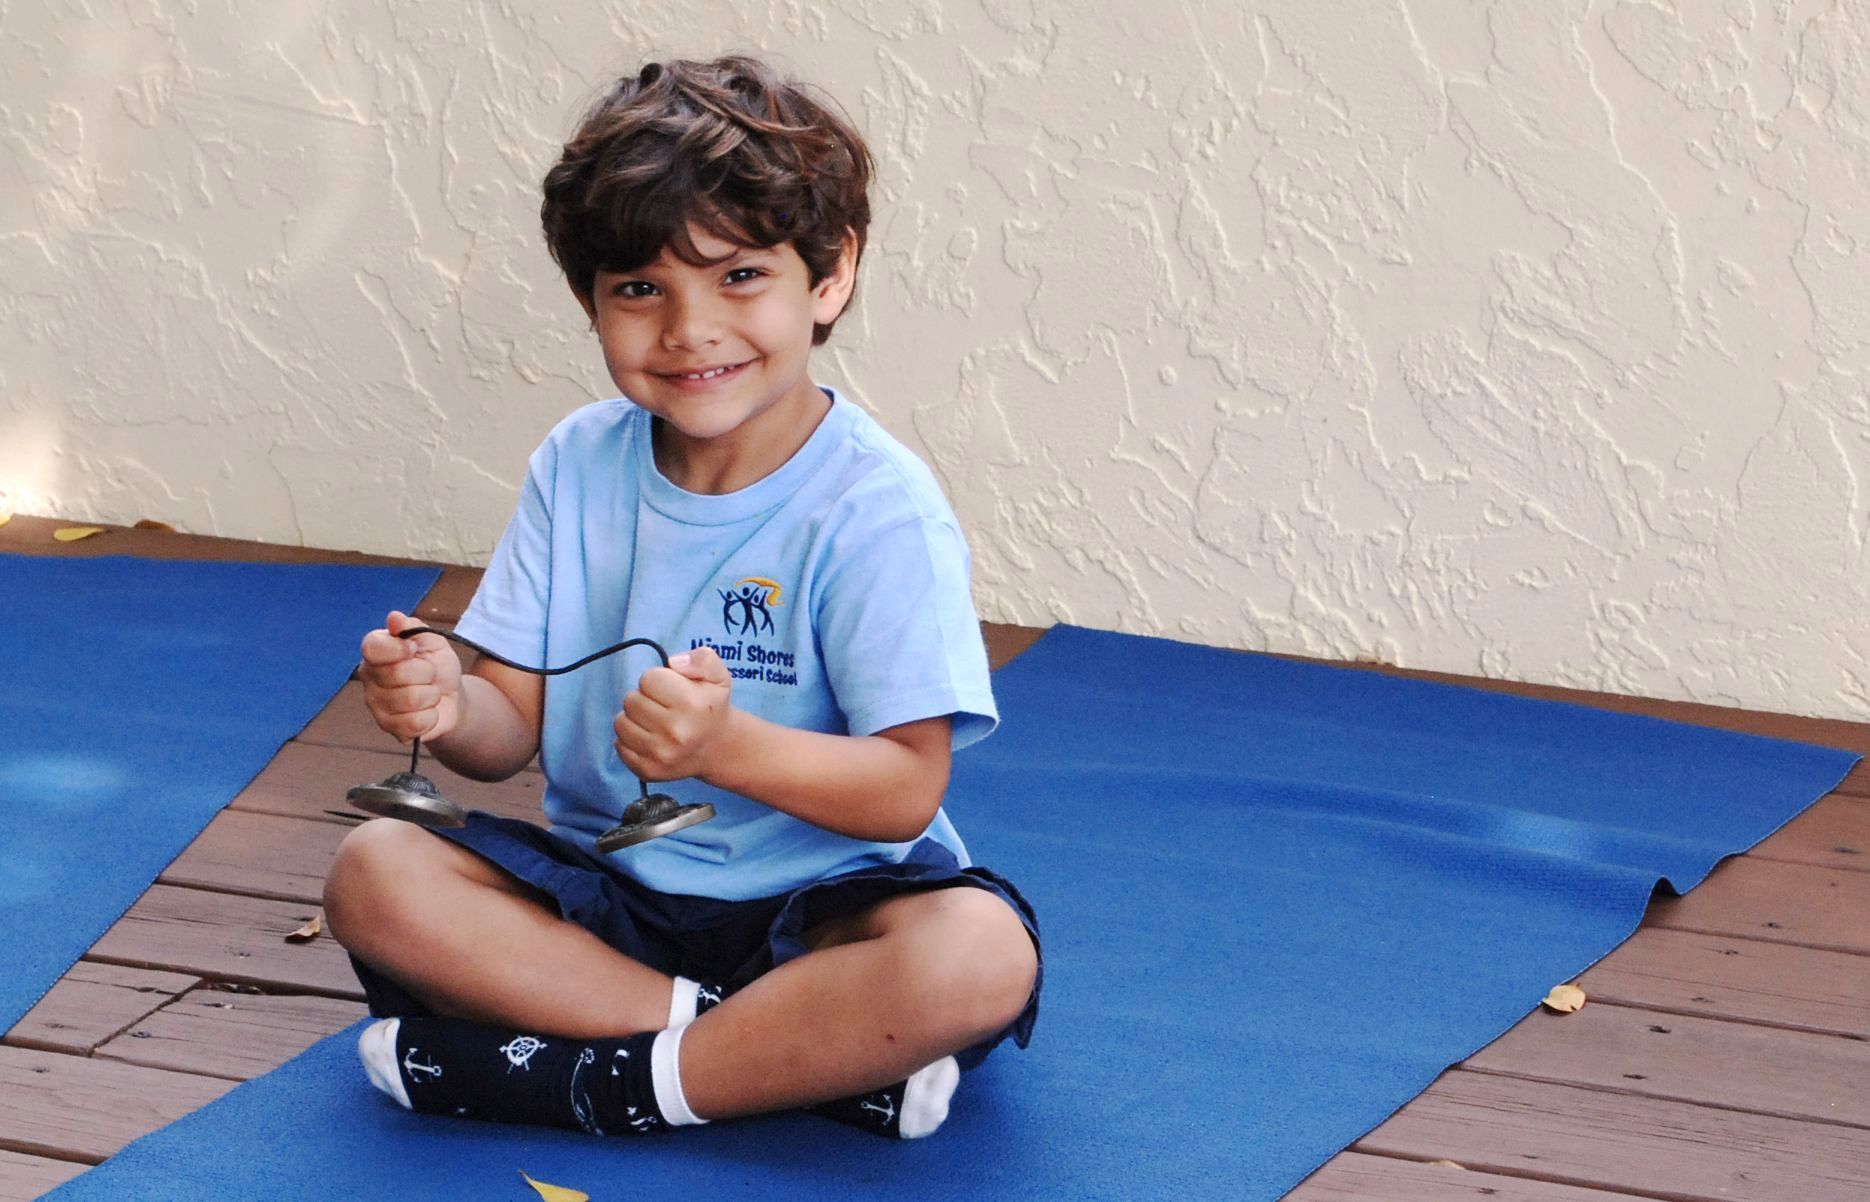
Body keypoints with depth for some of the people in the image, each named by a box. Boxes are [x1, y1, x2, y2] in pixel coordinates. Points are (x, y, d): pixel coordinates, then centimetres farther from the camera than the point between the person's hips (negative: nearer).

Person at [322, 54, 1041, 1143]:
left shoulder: (877, 508, -14)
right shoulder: (578, 468, 2)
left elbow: (906, 789, -19)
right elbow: (519, 724, 2)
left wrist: (726, 745, -36)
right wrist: (449, 707, -22)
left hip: (820, 908, -5)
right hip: (604, 894, 5)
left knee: (982, 955, -34)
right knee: (375, 872, -19)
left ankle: (600, 1082, -22)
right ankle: (812, 1056, -22)